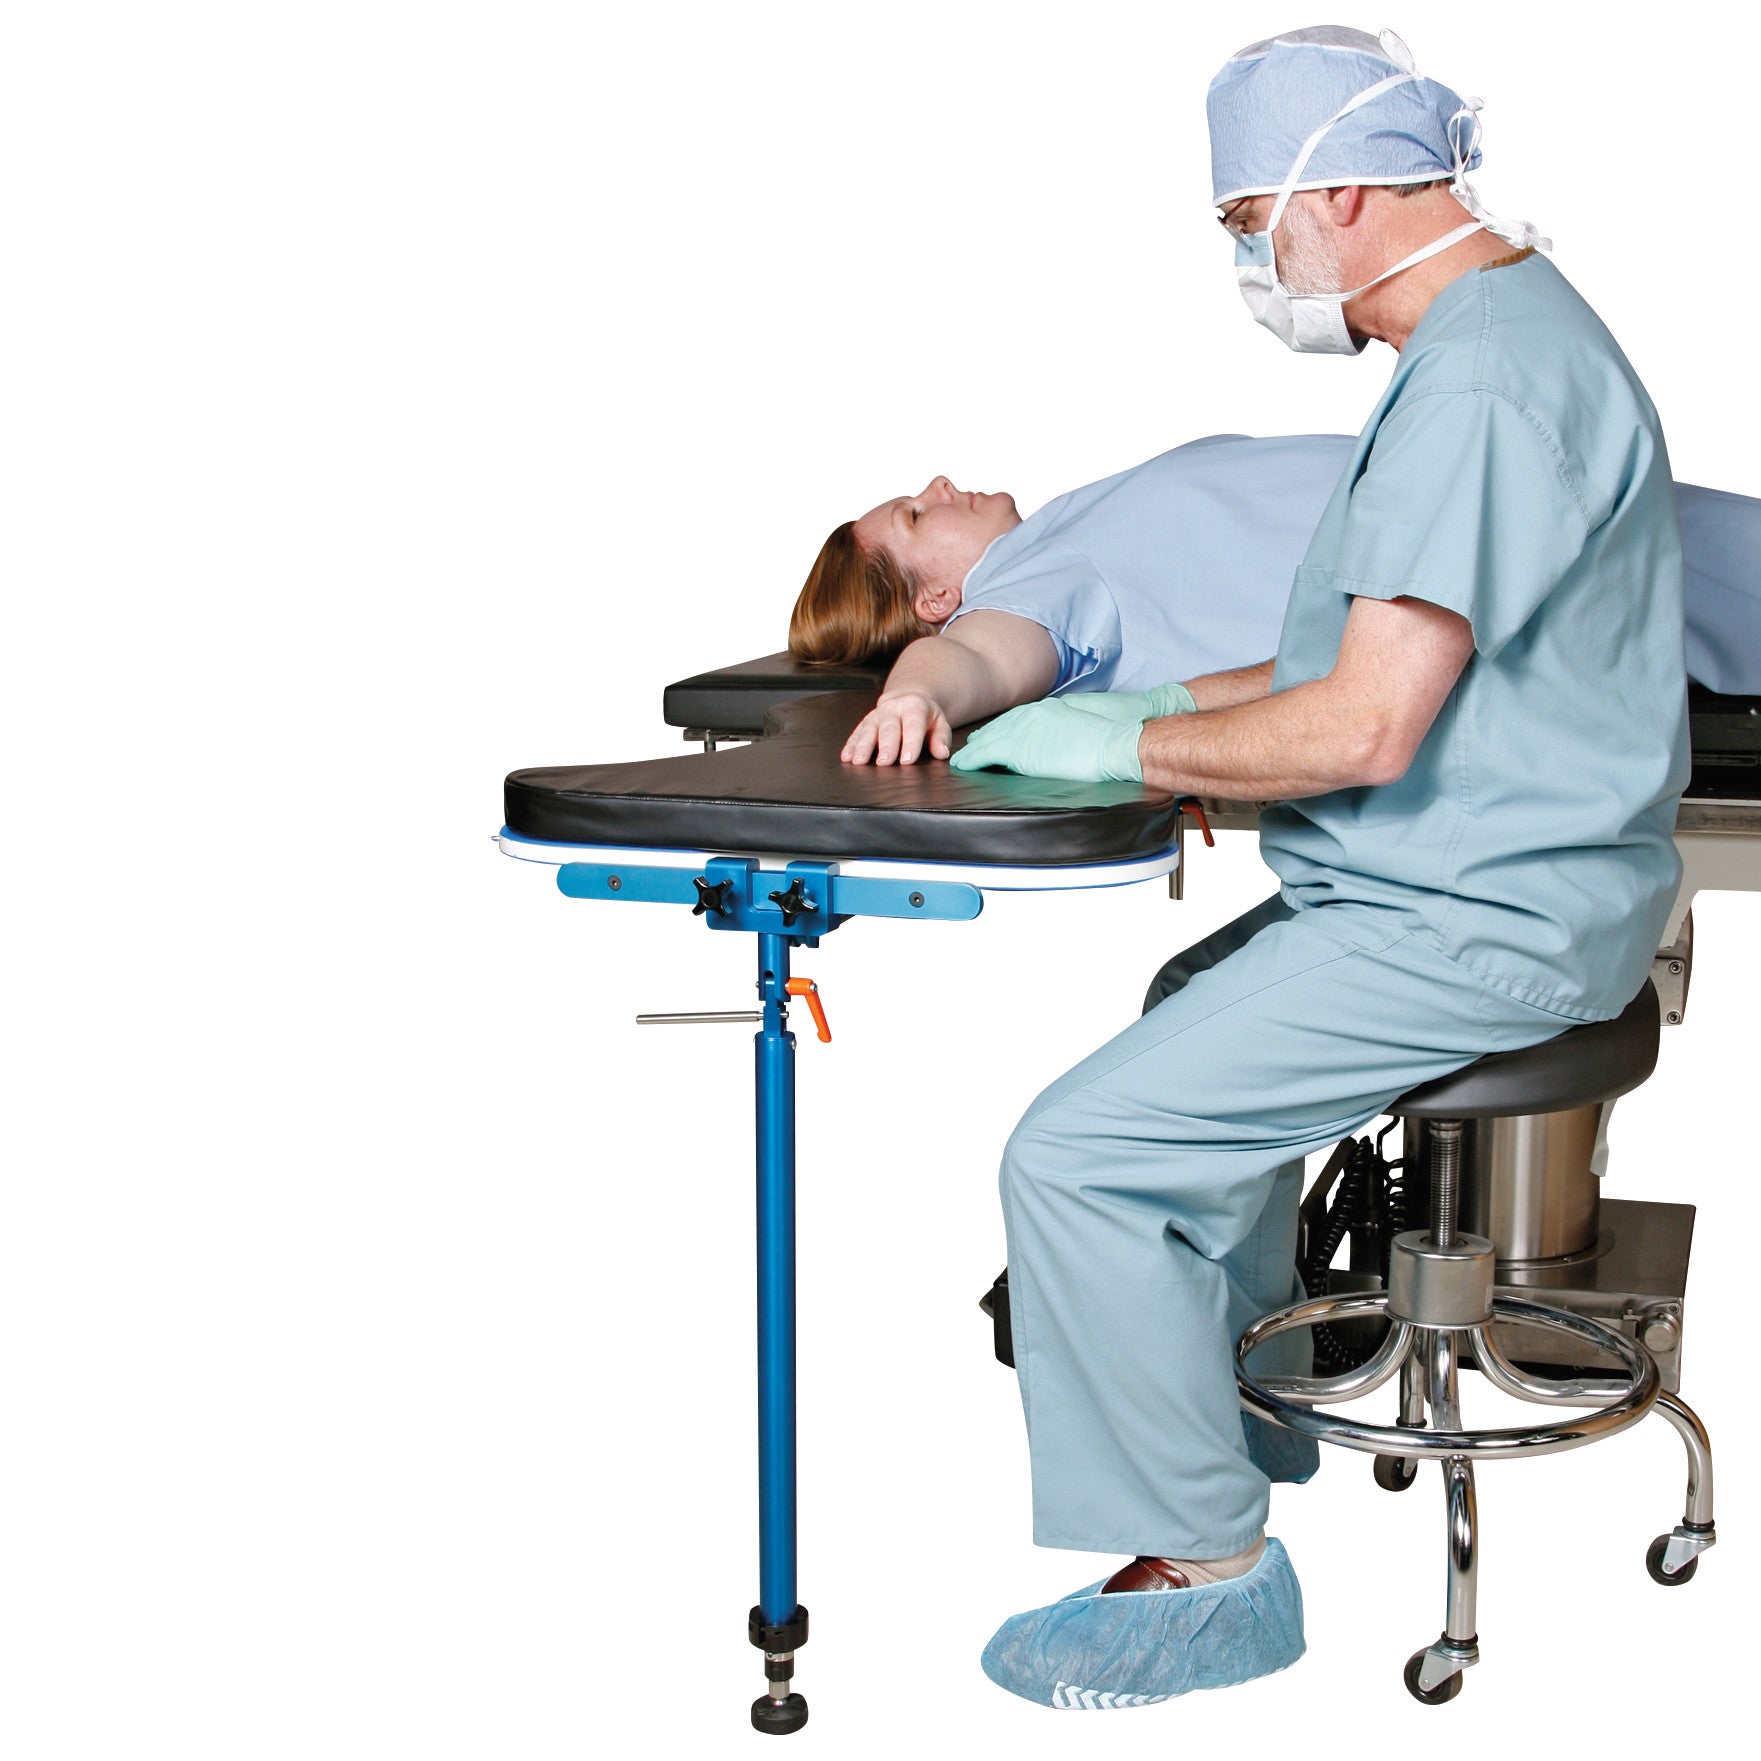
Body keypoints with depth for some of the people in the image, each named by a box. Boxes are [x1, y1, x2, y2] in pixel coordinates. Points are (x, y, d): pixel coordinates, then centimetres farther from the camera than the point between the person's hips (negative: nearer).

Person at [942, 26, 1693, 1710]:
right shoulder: (1500, 331, 13)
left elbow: (1362, 728, -28)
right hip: (1478, 888, 11)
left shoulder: (1483, 382, -23)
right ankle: (1239, 1367, 46)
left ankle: (1203, 1567, -3)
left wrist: (1122, 744, -14)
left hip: (1470, 925, -11)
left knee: (1077, 1151, -15)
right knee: (1195, 1003, 33)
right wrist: (1149, 703, 14)